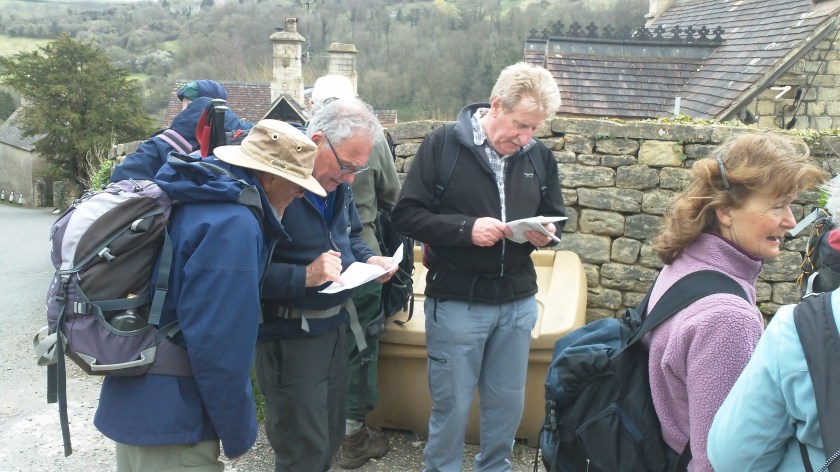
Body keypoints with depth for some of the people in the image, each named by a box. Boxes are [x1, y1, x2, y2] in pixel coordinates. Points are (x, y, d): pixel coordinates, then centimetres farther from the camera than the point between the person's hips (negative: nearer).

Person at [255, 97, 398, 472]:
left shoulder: (338, 183, 4)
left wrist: (368, 259, 0)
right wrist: (305, 276, -33)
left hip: (335, 325, 8)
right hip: (288, 337, -8)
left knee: (331, 438, 22)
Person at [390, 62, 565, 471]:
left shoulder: (540, 156, 2)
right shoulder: (443, 144, -10)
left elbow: (555, 218, 13)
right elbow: (406, 215, -12)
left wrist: (545, 234, -11)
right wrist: (465, 228, -24)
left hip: (518, 301, 4)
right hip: (456, 301, -4)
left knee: (509, 400, 17)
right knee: (452, 403, 9)